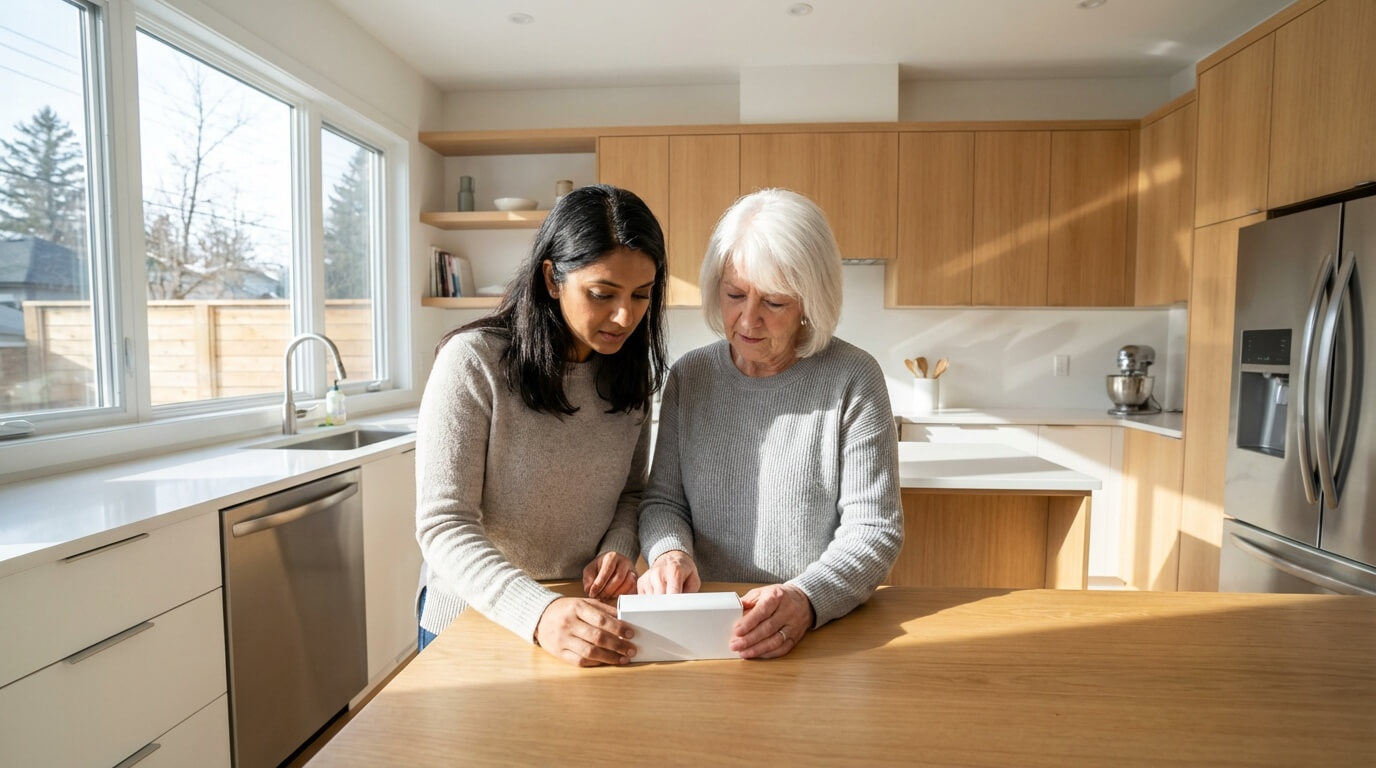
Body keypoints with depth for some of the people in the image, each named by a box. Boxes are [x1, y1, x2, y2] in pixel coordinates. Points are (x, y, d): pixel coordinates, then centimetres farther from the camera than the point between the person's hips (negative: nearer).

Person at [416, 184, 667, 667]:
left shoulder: (631, 371, -4)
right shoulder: (474, 361, -20)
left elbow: (631, 493, 4)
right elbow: (443, 525, -23)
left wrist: (619, 549, -16)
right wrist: (539, 613, -37)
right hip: (474, 615, -3)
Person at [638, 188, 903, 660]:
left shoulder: (853, 381, -7)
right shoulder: (689, 377, 3)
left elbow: (874, 531, -8)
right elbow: (663, 500, 8)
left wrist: (807, 599, -25)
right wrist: (669, 552, -13)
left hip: (825, 630, -2)